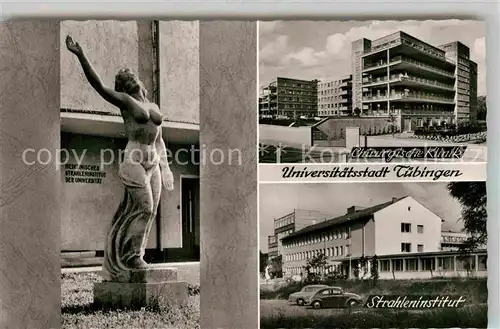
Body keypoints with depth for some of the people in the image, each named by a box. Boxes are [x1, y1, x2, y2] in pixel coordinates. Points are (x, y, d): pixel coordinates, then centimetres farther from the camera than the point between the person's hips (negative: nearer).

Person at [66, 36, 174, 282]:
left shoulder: (154, 108, 21)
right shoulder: (125, 100, 3)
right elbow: (97, 84, -9)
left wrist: (165, 169, 15)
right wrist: (80, 55, -17)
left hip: (152, 164, 7)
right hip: (134, 161, -7)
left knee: (150, 212, 2)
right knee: (144, 208, -15)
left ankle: (134, 256, 9)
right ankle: (131, 255, -6)